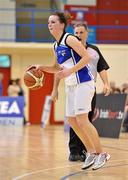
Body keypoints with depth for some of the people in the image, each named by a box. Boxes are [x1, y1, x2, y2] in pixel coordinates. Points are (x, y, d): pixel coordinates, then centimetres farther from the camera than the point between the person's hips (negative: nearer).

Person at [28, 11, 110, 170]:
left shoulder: (70, 39, -13)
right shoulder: (56, 46, 12)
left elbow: (86, 57, -19)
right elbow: (58, 68, 23)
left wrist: (69, 71, -25)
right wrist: (42, 68, 8)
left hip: (83, 83, -9)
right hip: (71, 85, 9)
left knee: (82, 120, -13)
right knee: (72, 120, 8)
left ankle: (101, 154, -2)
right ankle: (91, 152, 19)